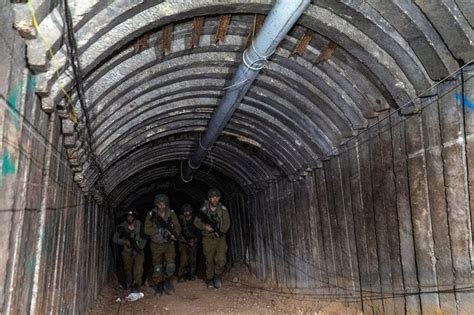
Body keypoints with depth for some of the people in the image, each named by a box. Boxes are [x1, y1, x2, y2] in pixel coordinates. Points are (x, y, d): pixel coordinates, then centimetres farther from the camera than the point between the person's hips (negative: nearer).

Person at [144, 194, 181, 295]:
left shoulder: (171, 213, -2)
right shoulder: (151, 215, -6)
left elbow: (177, 227, 1)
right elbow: (147, 230, -10)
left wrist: (173, 234, -19)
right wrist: (161, 230, -20)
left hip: (169, 244, 1)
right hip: (156, 245, -1)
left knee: (171, 266, -6)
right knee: (157, 268, 8)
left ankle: (167, 281, 21)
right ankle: (158, 286, 28)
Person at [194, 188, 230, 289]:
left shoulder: (223, 209, -2)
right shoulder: (203, 209, -5)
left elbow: (227, 223, 1)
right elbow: (196, 222, 2)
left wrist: (221, 231, -16)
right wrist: (205, 226, -16)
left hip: (220, 238, 0)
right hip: (208, 239, 0)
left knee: (221, 259, -12)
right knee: (209, 261, 7)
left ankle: (218, 275, 14)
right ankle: (210, 280, 25)